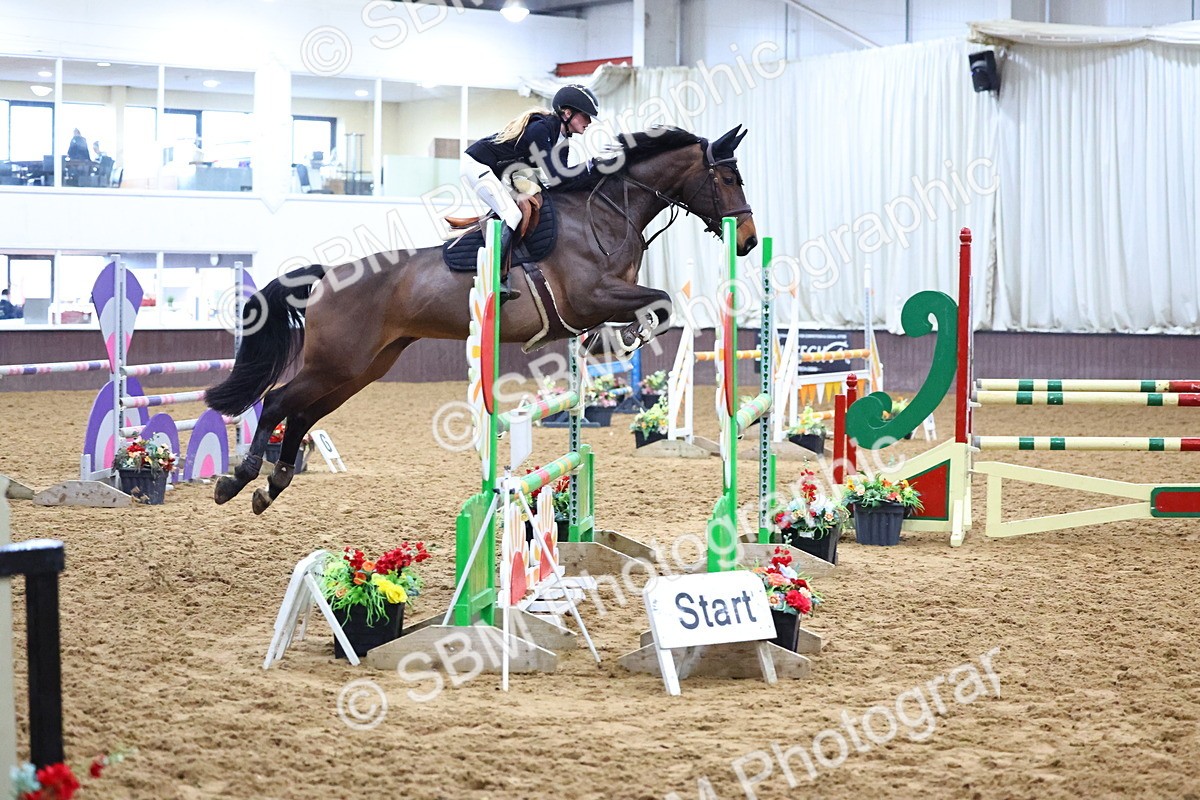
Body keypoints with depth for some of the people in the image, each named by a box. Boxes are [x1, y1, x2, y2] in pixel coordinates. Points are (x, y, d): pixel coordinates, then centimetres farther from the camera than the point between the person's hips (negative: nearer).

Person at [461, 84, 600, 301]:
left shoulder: (560, 135, 4)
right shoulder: (540, 128, -25)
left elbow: (561, 172, 3)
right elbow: (555, 176, -28)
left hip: (499, 173, 11)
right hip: (477, 164, -11)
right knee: (512, 214, -21)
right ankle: (497, 281, -22)